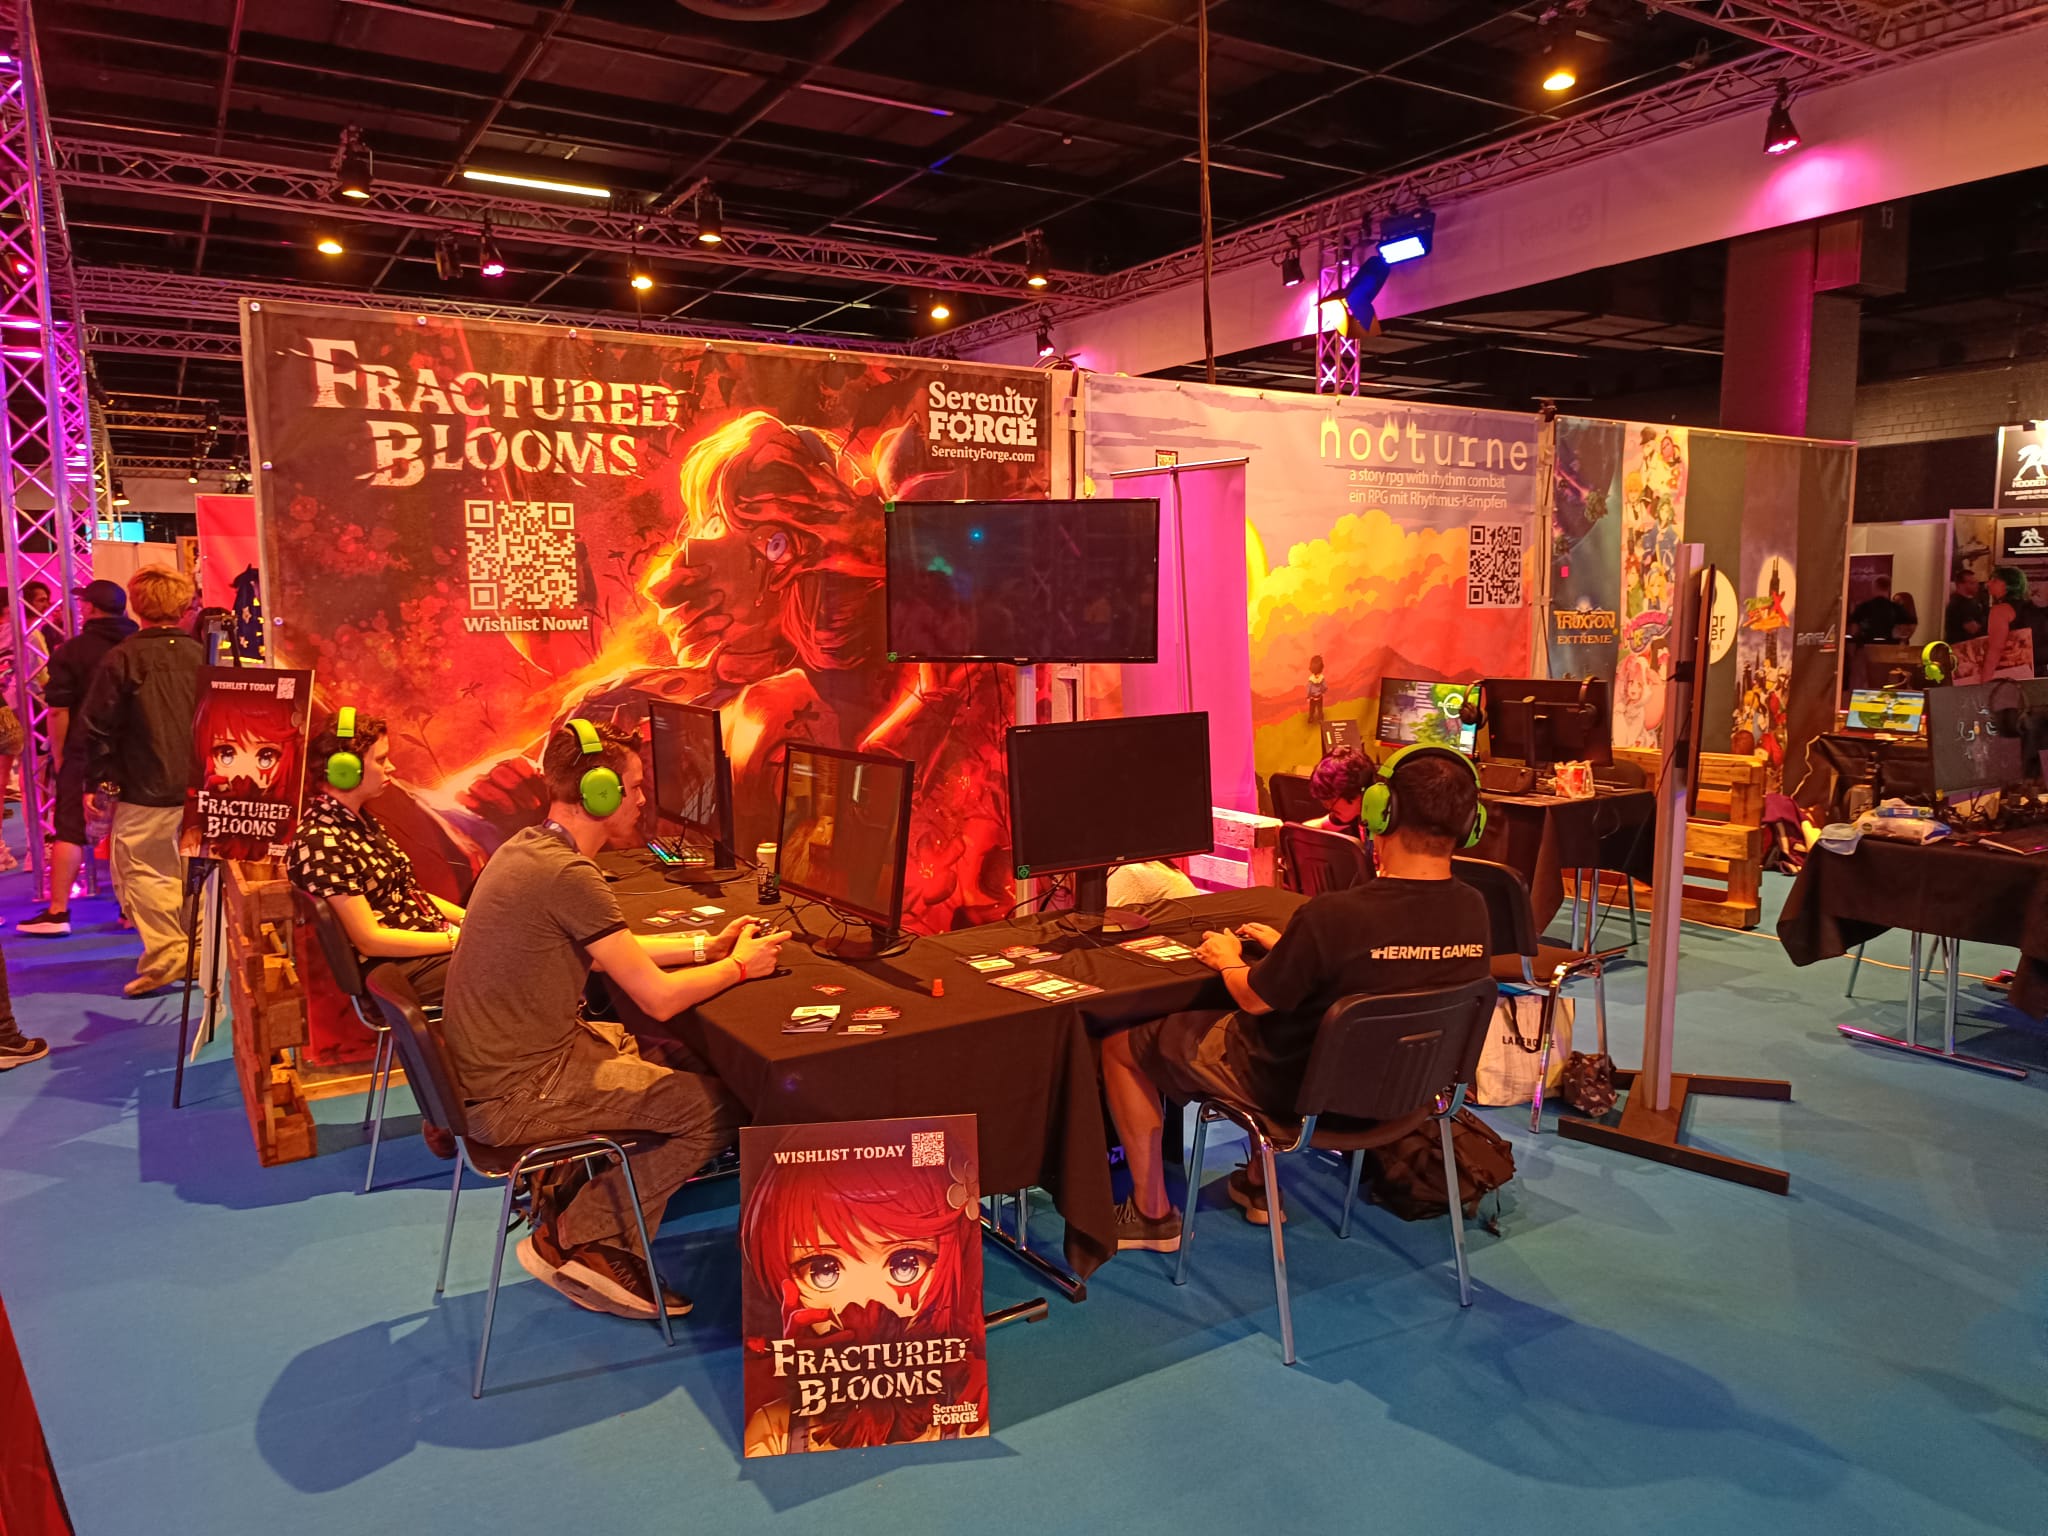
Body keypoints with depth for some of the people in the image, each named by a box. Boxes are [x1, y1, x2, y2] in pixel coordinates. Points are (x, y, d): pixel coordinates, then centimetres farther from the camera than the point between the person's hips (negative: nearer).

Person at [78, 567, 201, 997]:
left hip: (145, 789, -4)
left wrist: (98, 780, 2)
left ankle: (164, 959, -1)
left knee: (142, 870, 3)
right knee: (188, 870, 16)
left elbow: (99, 726, -8)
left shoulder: (123, 658, -10)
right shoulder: (203, 656, 0)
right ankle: (196, 953, 23)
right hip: (200, 788, 5)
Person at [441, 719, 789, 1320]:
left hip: (495, 1063, 10)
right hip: (518, 1097, -10)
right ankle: (576, 1238, 4)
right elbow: (659, 998, -22)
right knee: (716, 1106, -8)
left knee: (684, 1061, 14)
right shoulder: (568, 875, -24)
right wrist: (738, 966, -5)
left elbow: (610, 952, 19)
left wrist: (705, 945, 13)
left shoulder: (526, 848, 7)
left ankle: (569, 1197, 17)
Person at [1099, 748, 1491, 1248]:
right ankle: (1259, 1183, 40)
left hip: (1293, 1084, -6)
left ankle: (1152, 1213, 22)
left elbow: (1254, 999, -18)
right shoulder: (1473, 911, -14)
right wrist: (1290, 949, 13)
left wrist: (1228, 961, 5)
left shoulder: (1332, 915, -34)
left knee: (1122, 1042, 12)